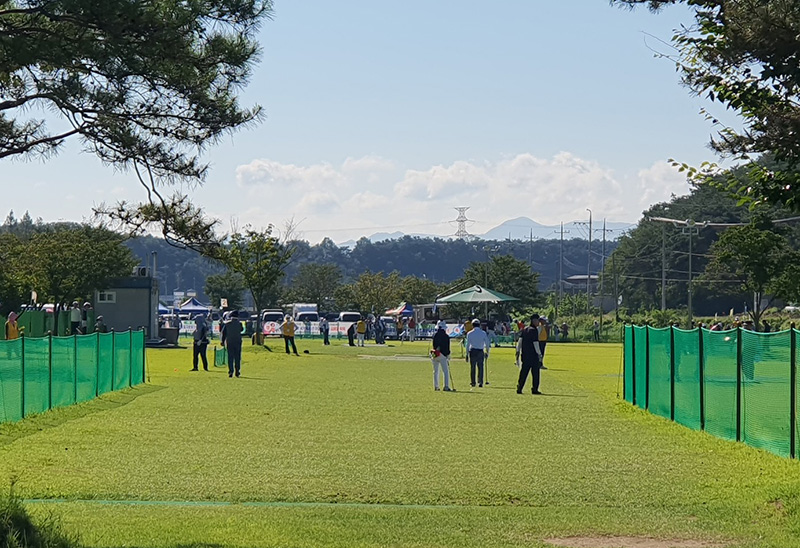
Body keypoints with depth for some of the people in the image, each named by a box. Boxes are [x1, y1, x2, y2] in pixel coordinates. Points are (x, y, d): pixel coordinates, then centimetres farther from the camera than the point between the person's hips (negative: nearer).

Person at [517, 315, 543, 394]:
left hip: (524, 354, 7)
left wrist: (518, 351, 14)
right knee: (535, 372, 2)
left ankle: (519, 388, 5)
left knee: (523, 372, 9)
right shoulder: (534, 330, -11)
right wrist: (539, 354, -11)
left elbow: (519, 341, 11)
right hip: (533, 355, -7)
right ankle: (534, 389, 2)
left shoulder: (524, 329, 11)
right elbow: (535, 343, -15)